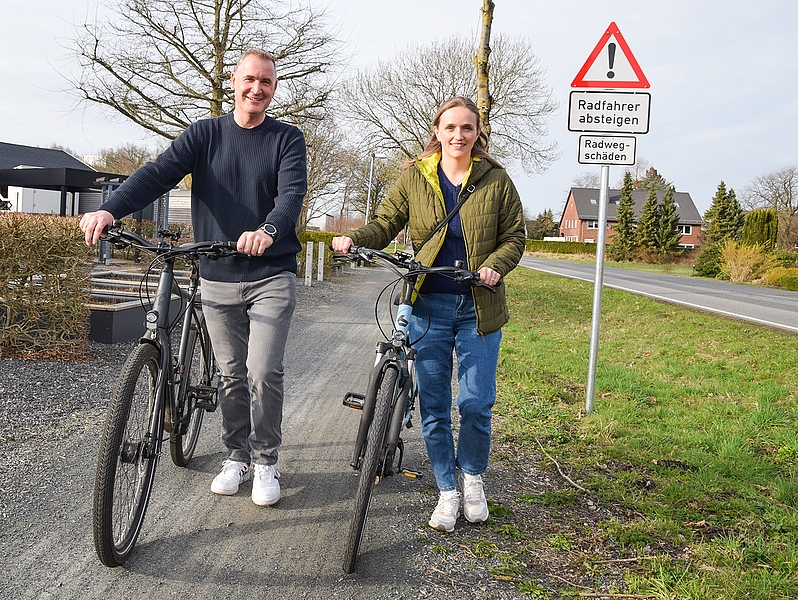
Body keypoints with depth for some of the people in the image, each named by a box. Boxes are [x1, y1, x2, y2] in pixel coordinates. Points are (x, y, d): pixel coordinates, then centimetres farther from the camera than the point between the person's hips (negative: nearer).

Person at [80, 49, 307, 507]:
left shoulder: (287, 139, 2)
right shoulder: (205, 134, 6)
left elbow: (293, 192, -15)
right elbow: (159, 173, -7)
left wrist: (268, 230, -38)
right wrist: (110, 210, -25)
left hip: (272, 275, -2)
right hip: (217, 279, 2)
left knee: (264, 372, -8)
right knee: (230, 374, 9)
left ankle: (266, 461, 11)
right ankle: (238, 456, 26)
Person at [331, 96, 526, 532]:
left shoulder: (495, 180, 3)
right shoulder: (414, 177, 5)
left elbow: (515, 235, 6)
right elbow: (385, 224, 4)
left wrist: (495, 266, -12)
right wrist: (354, 239, -16)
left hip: (478, 307, 0)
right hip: (428, 305, 1)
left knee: (476, 402, -1)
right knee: (433, 405, 4)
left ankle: (472, 475, 27)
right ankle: (447, 491, 20)